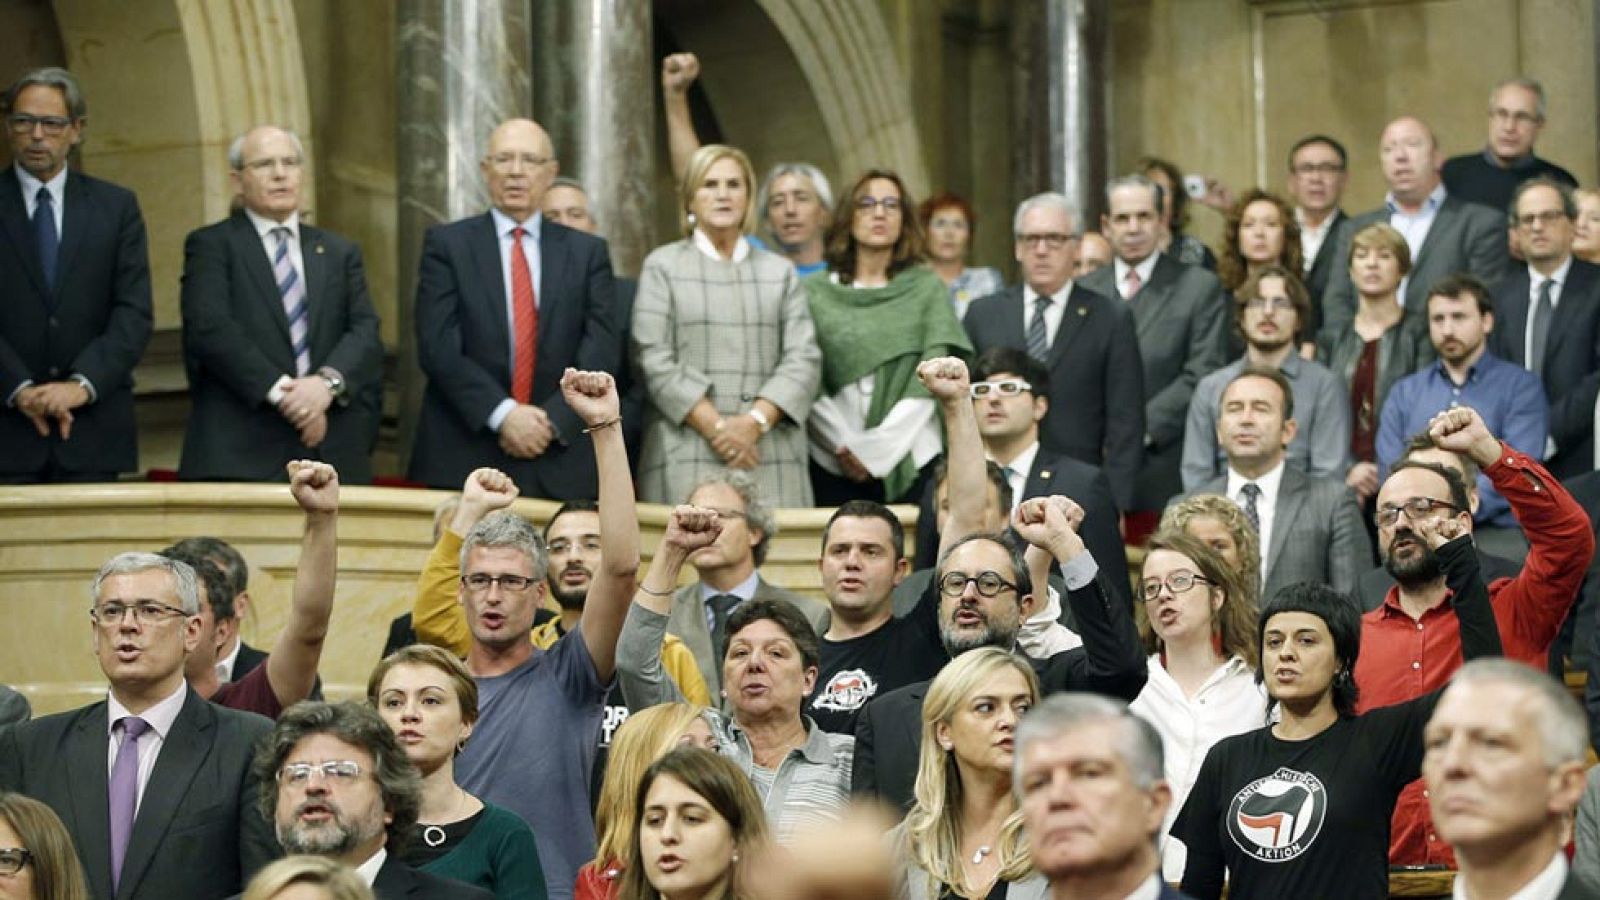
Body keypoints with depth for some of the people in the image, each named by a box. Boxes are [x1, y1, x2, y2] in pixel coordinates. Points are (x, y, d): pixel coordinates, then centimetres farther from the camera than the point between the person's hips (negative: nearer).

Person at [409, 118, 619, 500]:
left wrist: (553, 420, -11)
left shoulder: (587, 252, 11)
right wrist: (501, 413, -15)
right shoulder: (446, 244, 5)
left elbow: (602, 351, 3)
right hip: (463, 461, -1)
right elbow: (437, 346, -4)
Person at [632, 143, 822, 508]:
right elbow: (654, 359, 0)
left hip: (772, 453, 2)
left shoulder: (780, 272, 17)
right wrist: (715, 426, -11)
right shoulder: (663, 266, 10)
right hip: (686, 456, -2)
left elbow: (804, 359, 7)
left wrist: (755, 422, -10)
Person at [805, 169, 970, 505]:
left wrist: (878, 449, -8)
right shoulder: (816, 291, 8)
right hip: (832, 464, 0)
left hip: (908, 462, 0)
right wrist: (846, 446, -10)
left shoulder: (927, 289, 8)